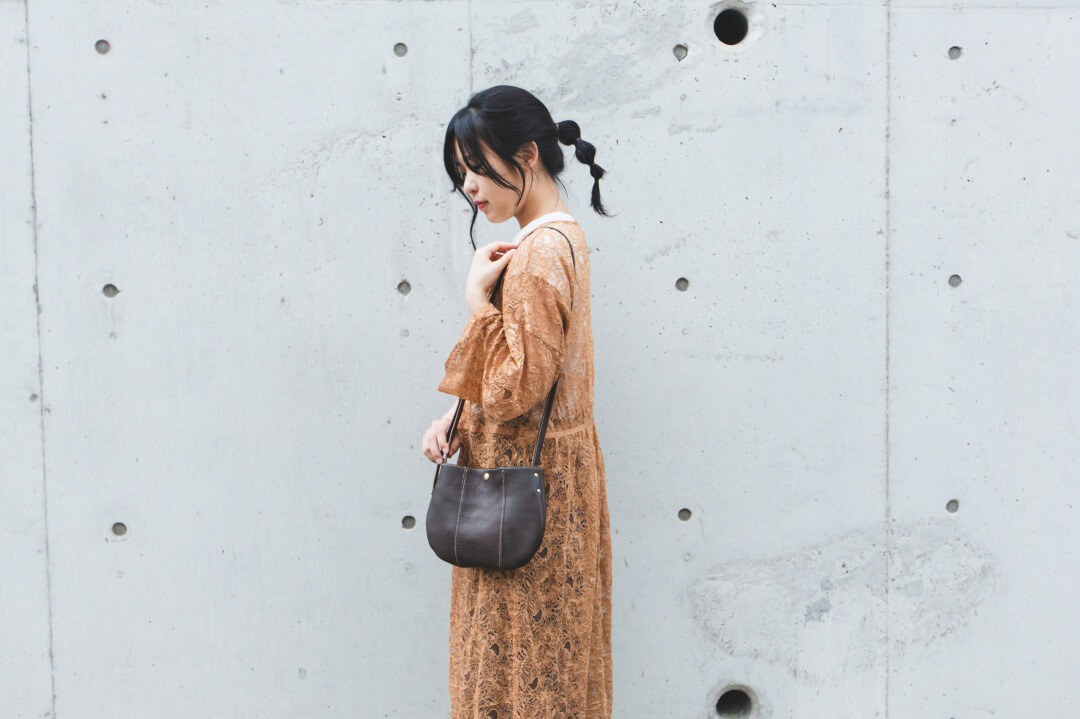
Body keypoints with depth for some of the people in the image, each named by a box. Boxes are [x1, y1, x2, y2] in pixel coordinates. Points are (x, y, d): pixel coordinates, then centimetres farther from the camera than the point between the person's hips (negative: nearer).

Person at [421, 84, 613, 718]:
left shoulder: (539, 252, -20)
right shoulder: (560, 238, 11)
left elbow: (513, 389, -23)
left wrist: (479, 299, -16)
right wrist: (457, 418, 5)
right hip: (542, 469, 10)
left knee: (518, 664, 2)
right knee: (550, 660, 17)